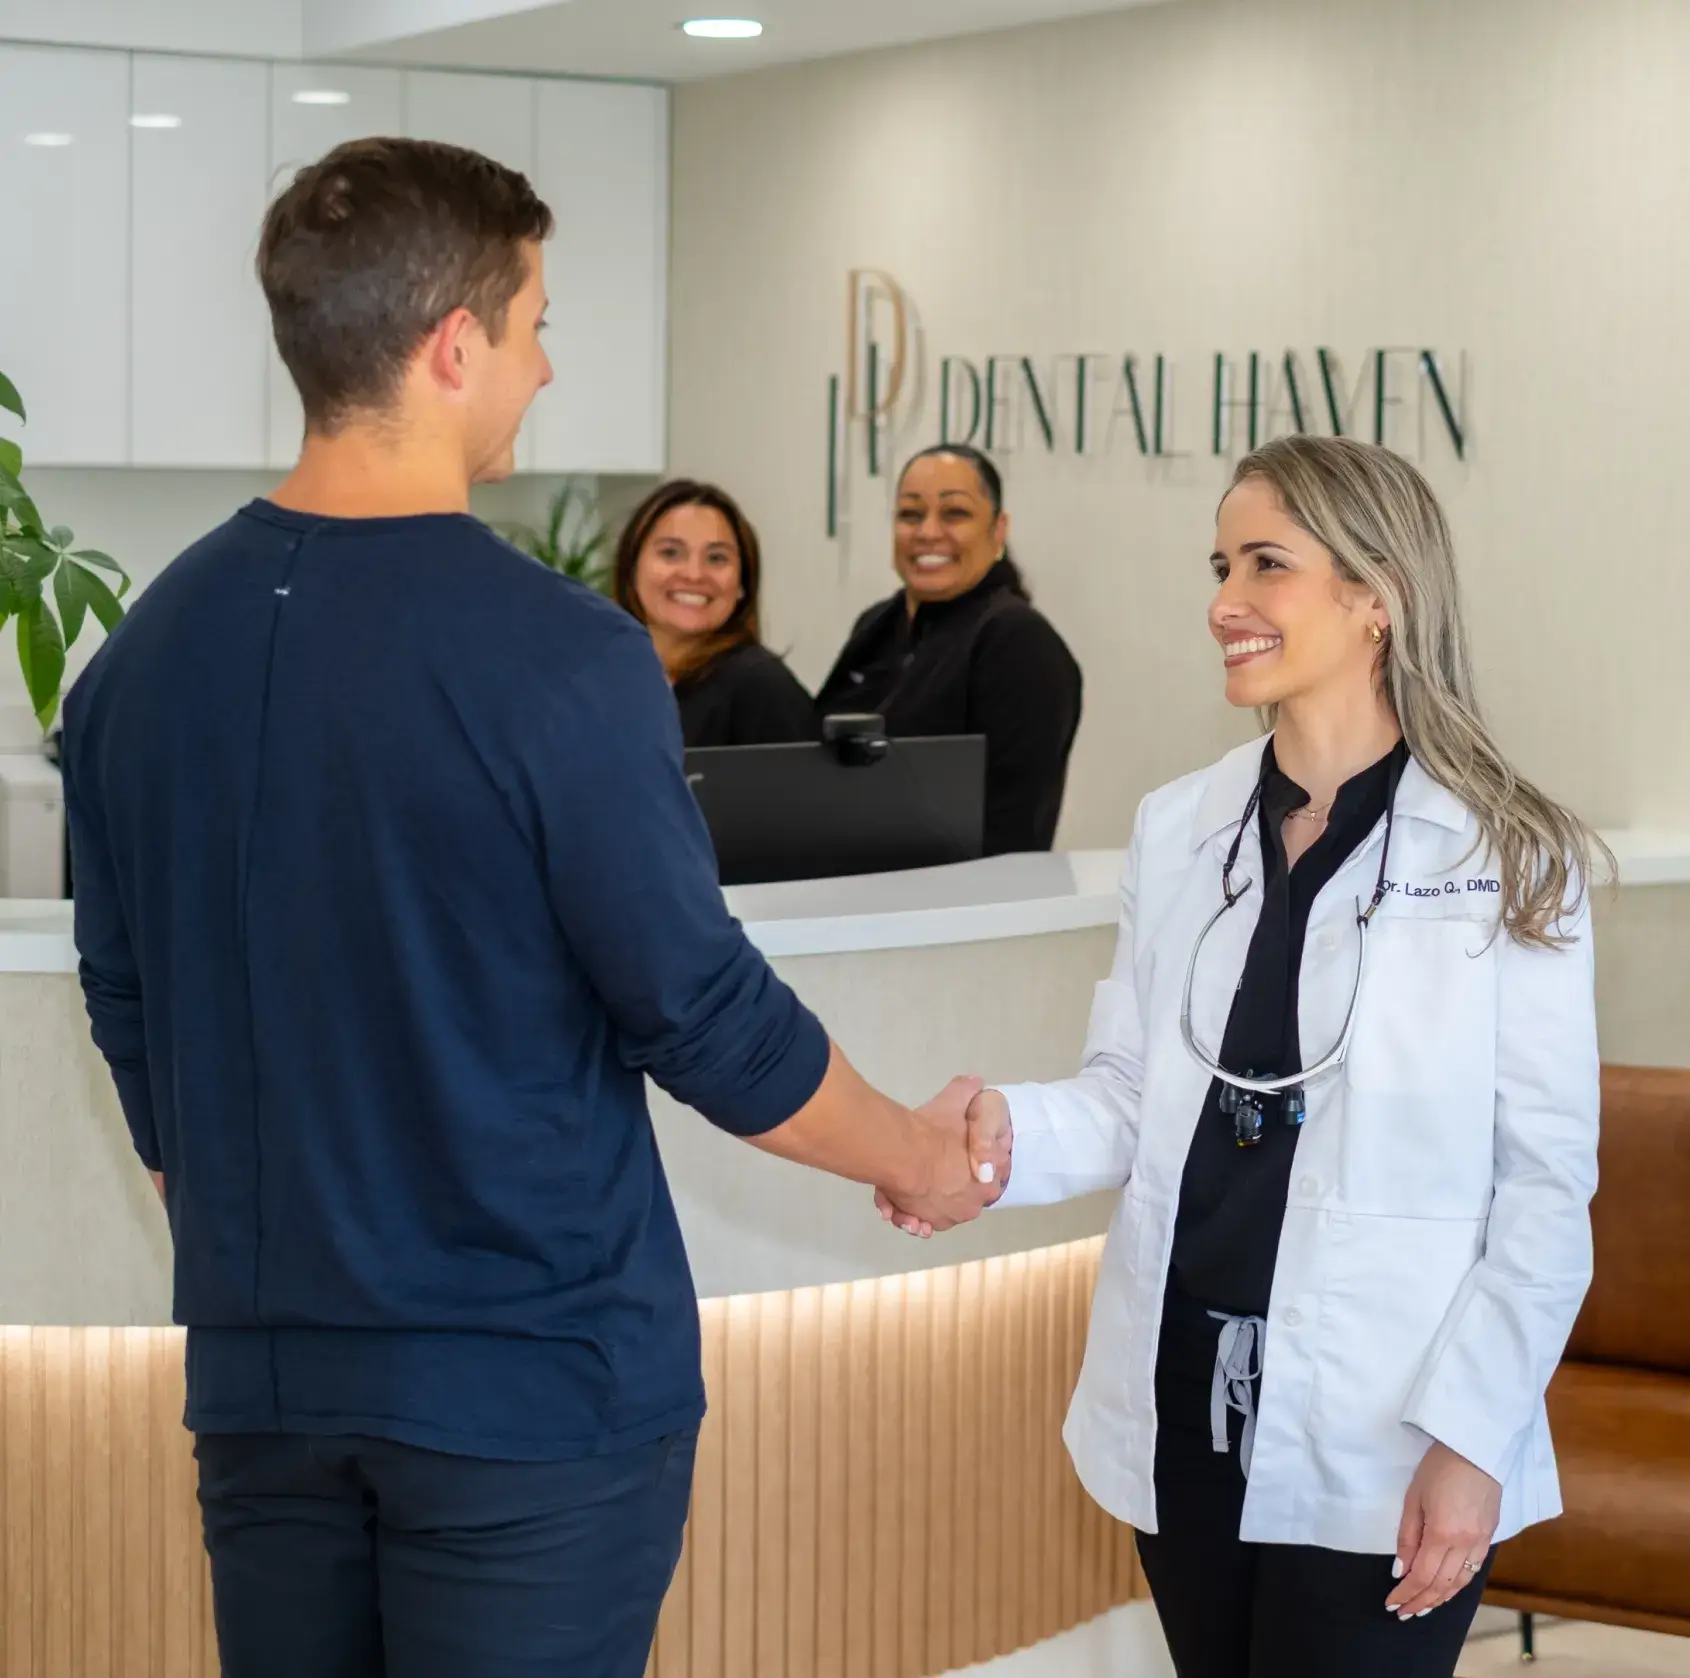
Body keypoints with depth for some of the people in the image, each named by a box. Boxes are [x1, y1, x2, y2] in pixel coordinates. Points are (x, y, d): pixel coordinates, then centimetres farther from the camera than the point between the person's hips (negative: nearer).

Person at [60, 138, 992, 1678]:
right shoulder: (560, 659, -17)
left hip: (260, 1378, 6)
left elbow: (133, 1030, 10)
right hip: (533, 1381, -6)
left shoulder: (143, 652, 1)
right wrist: (921, 1160, 6)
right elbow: (705, 1015, -12)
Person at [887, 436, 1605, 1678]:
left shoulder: (1507, 859, -8)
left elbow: (1547, 1184, -7)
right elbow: (1135, 1099, 8)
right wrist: (1008, 1133, -13)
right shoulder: (1180, 828, 6)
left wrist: (1473, 1436, -12)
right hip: (1184, 1409, 5)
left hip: (1373, 1440, -5)